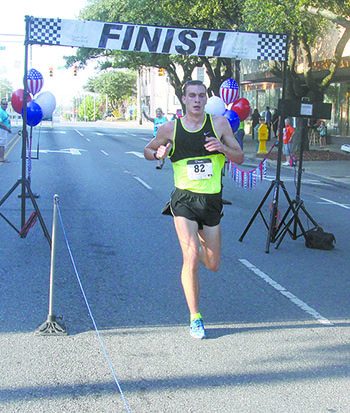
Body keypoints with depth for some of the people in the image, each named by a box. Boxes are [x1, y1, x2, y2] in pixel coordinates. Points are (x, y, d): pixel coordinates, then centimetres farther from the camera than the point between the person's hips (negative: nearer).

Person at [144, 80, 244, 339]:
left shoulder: (219, 124, 0)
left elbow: (240, 158, 4)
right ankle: (195, 318, 2)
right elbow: (148, 150, 14)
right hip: (185, 200, -2)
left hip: (212, 201, 2)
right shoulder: (170, 129, -2)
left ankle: (198, 241, 47)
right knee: (191, 258, -15)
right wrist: (159, 154, -10)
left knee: (213, 265, 11)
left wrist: (222, 148, -17)